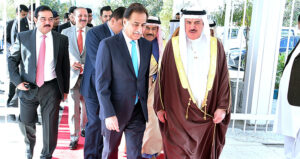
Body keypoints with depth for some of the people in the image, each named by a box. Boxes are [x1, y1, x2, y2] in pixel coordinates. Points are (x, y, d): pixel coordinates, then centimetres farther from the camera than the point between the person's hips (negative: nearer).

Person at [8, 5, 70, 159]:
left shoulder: (62, 39, 1)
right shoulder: (23, 37, 1)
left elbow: (65, 65, 6)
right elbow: (12, 60, 7)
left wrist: (65, 89, 5)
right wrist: (17, 81, -6)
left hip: (51, 88, -1)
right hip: (28, 87, 1)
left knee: (50, 124, 6)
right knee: (25, 122, 13)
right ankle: (30, 145, 47)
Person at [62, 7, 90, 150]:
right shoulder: (66, 32, 4)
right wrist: (69, 62, -11)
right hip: (72, 75, 0)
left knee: (87, 105, 14)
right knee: (73, 107, 0)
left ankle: (84, 128, 37)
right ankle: (74, 137, 11)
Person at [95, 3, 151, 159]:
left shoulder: (147, 45, 3)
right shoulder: (108, 45, -11)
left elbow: (146, 76, 10)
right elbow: (101, 83, -14)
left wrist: (148, 107, 5)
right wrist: (108, 114, -19)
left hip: (138, 111, 3)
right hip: (115, 110, -3)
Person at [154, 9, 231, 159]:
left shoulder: (215, 46, 2)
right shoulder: (173, 45, -1)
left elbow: (223, 78, 3)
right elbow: (162, 77, 2)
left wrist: (222, 107, -3)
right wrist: (160, 106, 1)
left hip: (207, 115, 2)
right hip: (178, 113, -1)